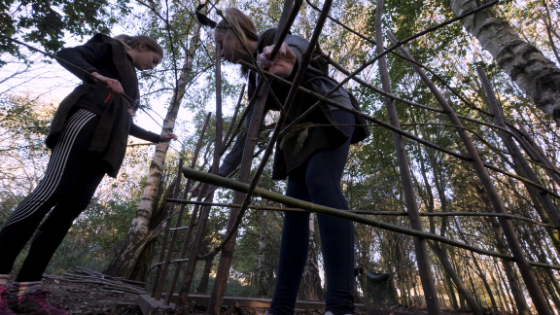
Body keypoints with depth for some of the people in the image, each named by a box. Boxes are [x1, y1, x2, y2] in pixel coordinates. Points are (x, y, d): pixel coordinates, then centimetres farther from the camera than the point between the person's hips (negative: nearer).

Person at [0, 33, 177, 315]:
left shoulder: (130, 79, 36)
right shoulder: (111, 48, 17)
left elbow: (125, 121, 37)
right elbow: (67, 55, 1)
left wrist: (157, 137, 42)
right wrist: (98, 75, -17)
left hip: (105, 141, 7)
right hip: (88, 120, -7)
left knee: (74, 204, -7)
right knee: (53, 190, -21)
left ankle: (26, 290, -9)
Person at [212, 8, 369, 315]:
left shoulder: (272, 38, 3)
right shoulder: (255, 76, 22)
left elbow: (297, 43, -22)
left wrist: (288, 54, -48)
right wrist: (223, 170, 19)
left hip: (331, 113, -7)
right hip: (304, 133, 8)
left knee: (320, 182, -32)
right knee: (294, 209, -4)